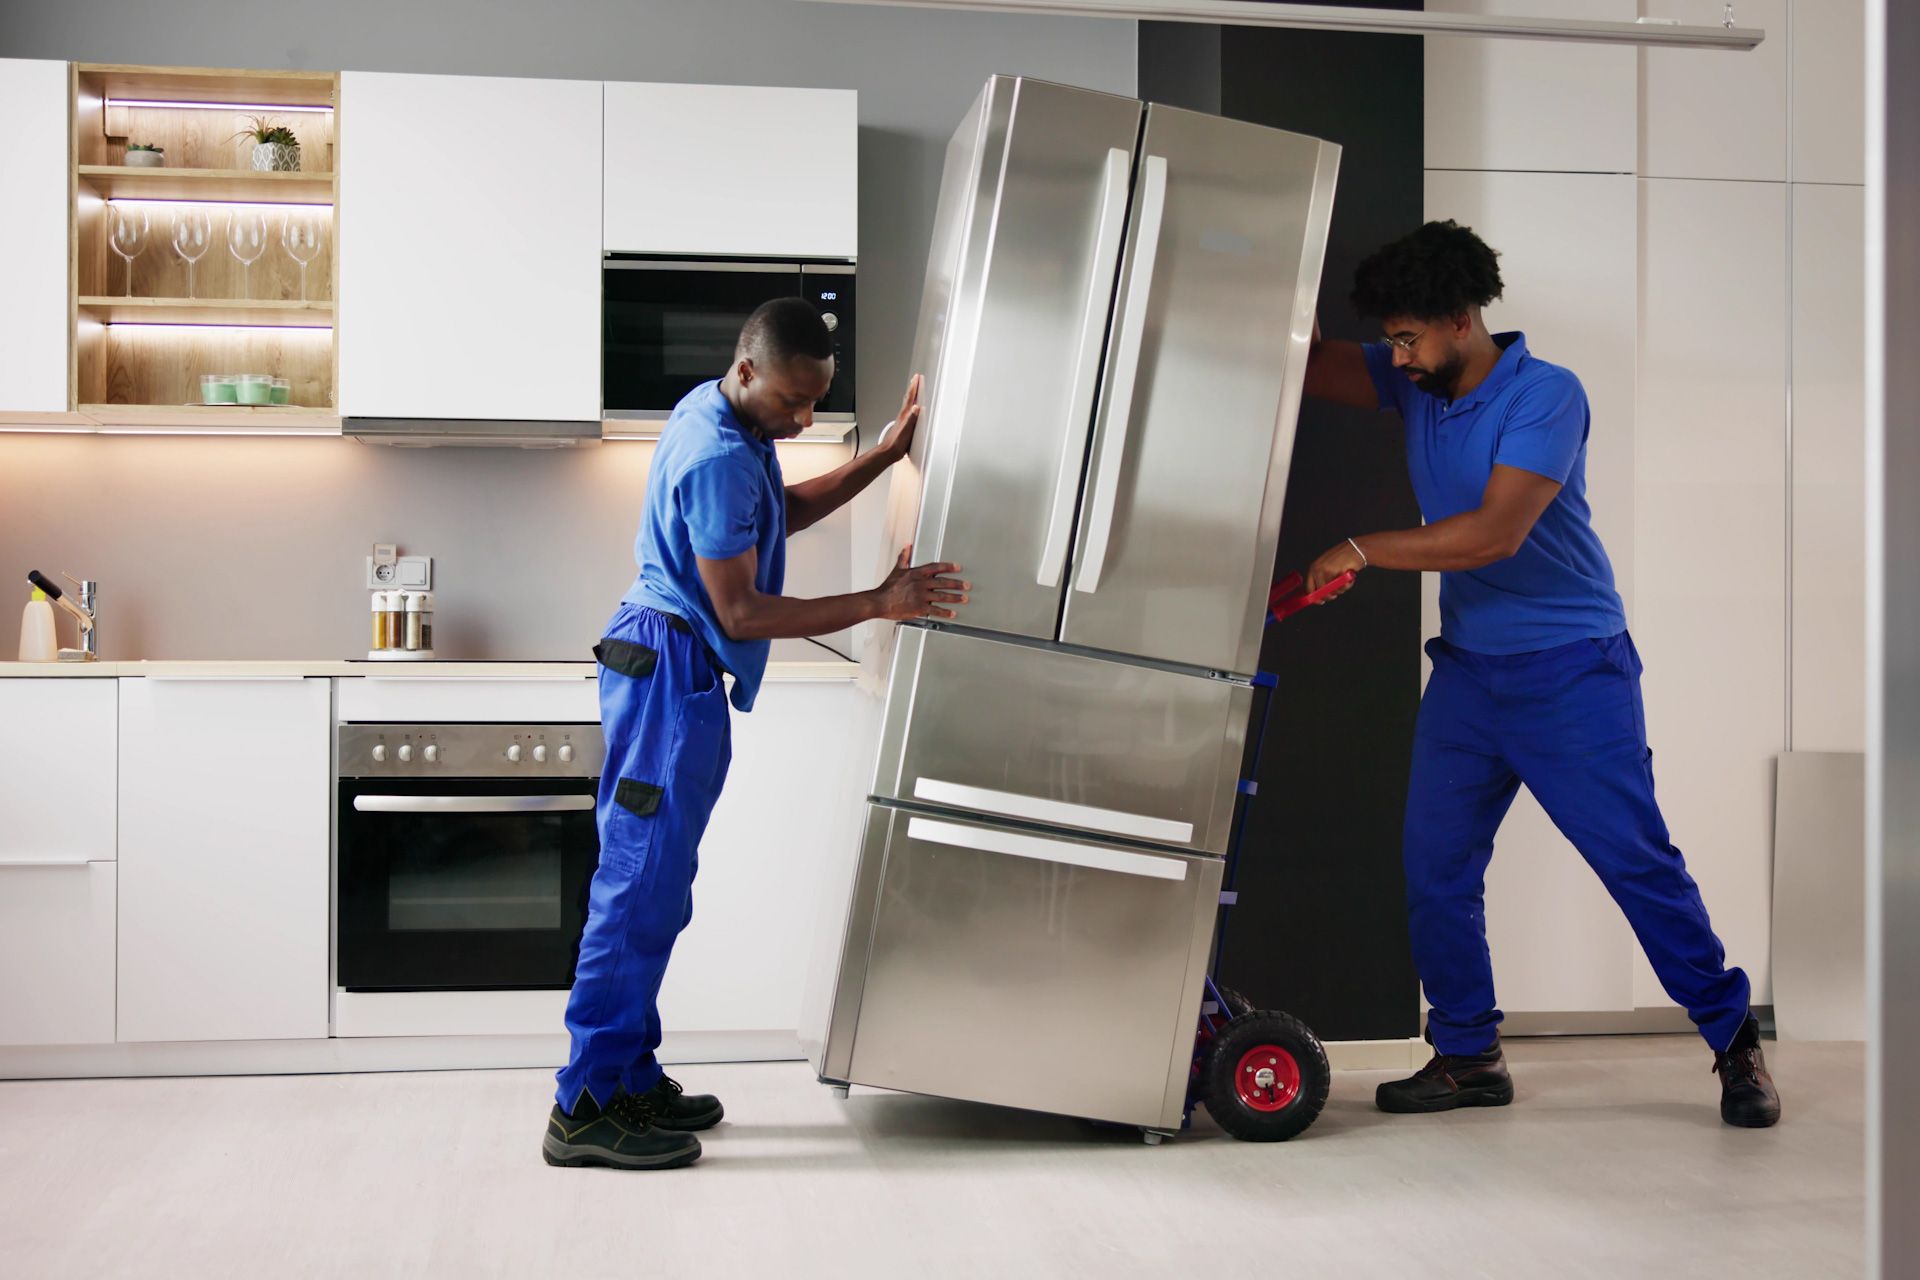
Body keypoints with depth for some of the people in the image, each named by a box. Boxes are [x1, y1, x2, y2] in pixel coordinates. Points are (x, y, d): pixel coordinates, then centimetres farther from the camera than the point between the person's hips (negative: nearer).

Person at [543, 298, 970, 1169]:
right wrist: (878, 604, -19)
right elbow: (740, 613, -20)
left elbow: (783, 514, 24)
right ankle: (585, 1110, -3)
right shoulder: (718, 460, -21)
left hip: (673, 672, 11)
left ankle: (629, 1081, 21)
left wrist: (883, 456, 18)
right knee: (641, 887, -8)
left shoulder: (718, 413, 11)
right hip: (670, 672, -11)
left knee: (652, 887, 13)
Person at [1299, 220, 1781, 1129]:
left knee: (1637, 859, -3)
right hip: (1466, 668, 6)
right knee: (1434, 867, 3)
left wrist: (1363, 552, -23)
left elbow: (1497, 532, -25)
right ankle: (1467, 1056, 14)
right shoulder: (1413, 386, 5)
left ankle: (1734, 1041, 10)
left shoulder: (1545, 395, -15)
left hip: (1571, 671, -6)